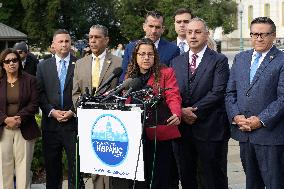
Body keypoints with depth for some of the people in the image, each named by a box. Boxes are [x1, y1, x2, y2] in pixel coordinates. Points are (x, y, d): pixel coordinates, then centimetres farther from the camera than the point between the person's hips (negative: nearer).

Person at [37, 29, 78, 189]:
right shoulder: (43, 66, 9)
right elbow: (40, 93, 4)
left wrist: (73, 111, -11)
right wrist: (51, 111, -9)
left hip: (73, 122, -2)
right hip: (51, 122, 2)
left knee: (76, 167, 1)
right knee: (52, 166, 10)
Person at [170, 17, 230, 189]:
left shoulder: (219, 60, -2)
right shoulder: (176, 62, 13)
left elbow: (218, 92, -11)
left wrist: (195, 110, -15)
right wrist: (181, 111, -9)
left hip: (210, 129, -4)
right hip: (183, 128, 4)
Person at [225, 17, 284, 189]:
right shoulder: (240, 59, 13)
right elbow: (230, 92, 11)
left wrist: (261, 120, -16)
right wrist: (236, 116, -4)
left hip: (270, 133, -5)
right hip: (244, 132, 5)